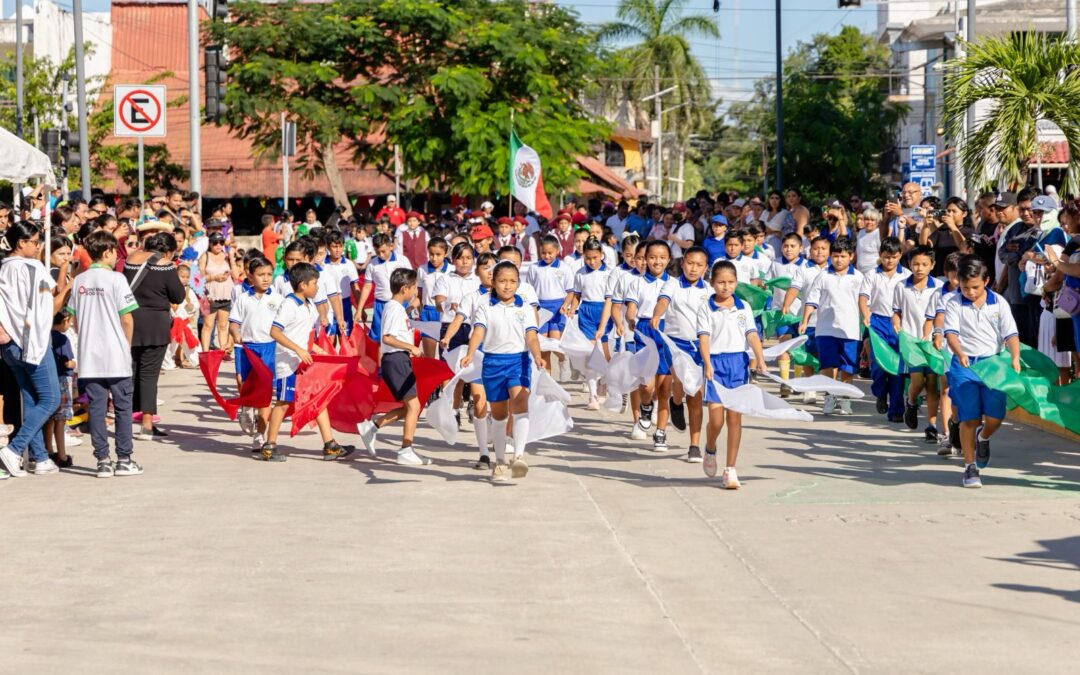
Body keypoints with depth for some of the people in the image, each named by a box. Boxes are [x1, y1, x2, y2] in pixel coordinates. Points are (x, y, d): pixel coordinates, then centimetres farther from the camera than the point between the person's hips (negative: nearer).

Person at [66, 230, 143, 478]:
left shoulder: (79, 281, 5)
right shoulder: (115, 278, -10)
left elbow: (75, 319, 9)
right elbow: (127, 319, -10)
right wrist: (127, 345, 5)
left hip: (89, 356, 4)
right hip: (116, 355, -4)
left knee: (96, 408, 6)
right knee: (123, 407, 5)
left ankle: (103, 460, 6)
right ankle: (124, 460, 7)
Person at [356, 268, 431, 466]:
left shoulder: (396, 307, 18)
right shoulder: (394, 308, -14)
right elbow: (387, 338, -23)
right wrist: (411, 347, -21)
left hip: (399, 360, 10)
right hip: (396, 359, -10)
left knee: (408, 406, 13)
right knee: (413, 406, -8)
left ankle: (371, 426, 15)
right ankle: (406, 451, -4)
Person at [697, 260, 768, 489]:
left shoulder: (744, 307, 9)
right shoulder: (706, 308, 1)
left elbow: (752, 334, 2)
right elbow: (704, 337, -8)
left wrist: (760, 358, -14)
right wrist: (707, 363, -21)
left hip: (739, 362, 3)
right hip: (716, 363, -2)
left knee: (735, 417, 1)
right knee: (716, 418, -8)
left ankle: (730, 469, 6)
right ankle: (710, 450, 24)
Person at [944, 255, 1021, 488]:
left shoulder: (999, 303, 4)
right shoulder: (955, 304, 0)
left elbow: (1010, 334, 0)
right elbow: (951, 332, -12)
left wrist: (1015, 358, -18)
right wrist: (960, 354, -32)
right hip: (964, 364, -1)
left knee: (995, 417, -7)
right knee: (969, 418, -5)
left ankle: (983, 438, 30)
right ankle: (970, 467, 7)